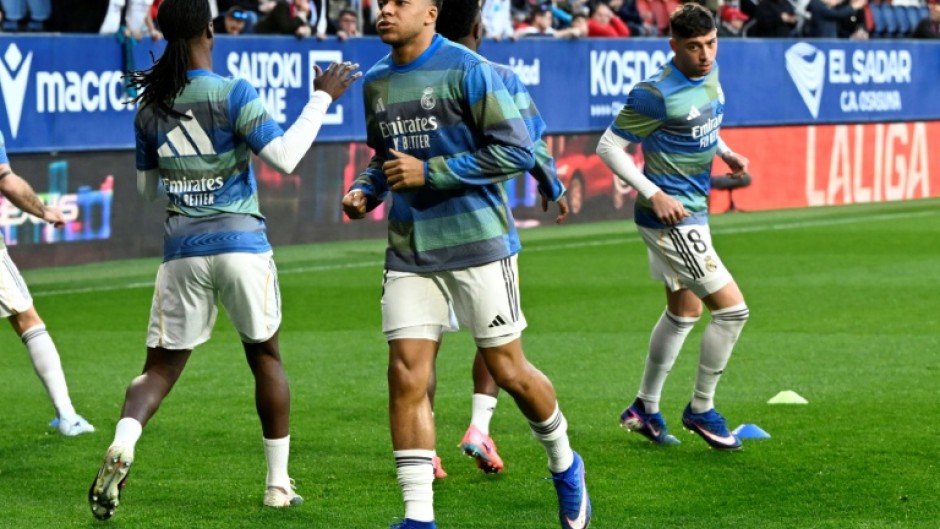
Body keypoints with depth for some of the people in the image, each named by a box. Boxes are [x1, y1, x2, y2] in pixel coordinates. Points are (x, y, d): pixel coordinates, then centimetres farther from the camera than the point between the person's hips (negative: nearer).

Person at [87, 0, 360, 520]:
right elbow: (284, 156, -14)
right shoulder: (231, 93, -9)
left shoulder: (150, 106, 4)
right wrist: (322, 97, -7)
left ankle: (122, 445, -23)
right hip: (241, 245, -2)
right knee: (265, 357, 14)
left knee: (161, 366, 6)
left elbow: (145, 186, 14)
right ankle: (278, 483, 17)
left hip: (182, 250, 2)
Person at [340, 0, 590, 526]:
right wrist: (366, 190, 3)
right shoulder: (376, 82, 10)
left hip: (479, 244, -5)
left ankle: (565, 466, 29)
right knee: (406, 376, -5)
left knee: (508, 371, 2)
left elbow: (516, 151, -15)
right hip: (409, 251, 5)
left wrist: (429, 172, -17)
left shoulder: (467, 71, -11)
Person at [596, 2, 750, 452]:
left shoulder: (709, 75, 3)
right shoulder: (656, 94, -22)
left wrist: (724, 152, 6)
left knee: (683, 311, 22)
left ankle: (644, 409, 35)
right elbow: (608, 146, -17)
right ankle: (701, 410, 6)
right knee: (732, 308, -10)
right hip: (671, 217, -10)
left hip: (692, 211, 10)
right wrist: (654, 195, -22)